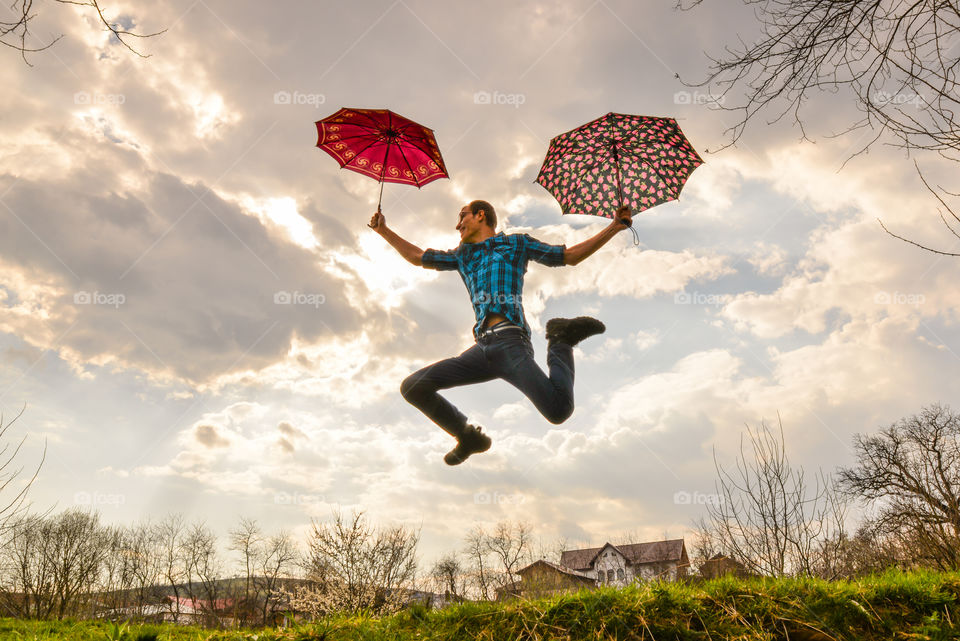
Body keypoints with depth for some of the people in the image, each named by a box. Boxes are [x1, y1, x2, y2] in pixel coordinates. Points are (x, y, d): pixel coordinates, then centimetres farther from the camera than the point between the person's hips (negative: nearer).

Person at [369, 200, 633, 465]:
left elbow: (570, 256, 18)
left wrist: (614, 227, 14)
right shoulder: (462, 255, 30)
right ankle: (469, 437, 12)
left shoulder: (516, 243, 17)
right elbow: (418, 257, 39)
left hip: (510, 343, -5)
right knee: (412, 387, -6)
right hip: (482, 348, 5)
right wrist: (383, 230, 40)